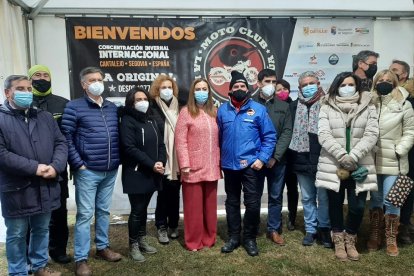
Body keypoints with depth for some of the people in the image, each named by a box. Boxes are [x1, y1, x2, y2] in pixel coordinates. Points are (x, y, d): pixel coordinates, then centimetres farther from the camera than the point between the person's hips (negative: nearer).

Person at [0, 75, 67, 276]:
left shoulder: (45, 117, 9)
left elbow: (61, 143, 5)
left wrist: (55, 166, -13)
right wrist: (34, 168, -19)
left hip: (45, 187, 5)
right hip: (16, 190, -4)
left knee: (42, 230, 19)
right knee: (16, 235, 12)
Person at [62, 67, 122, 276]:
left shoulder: (112, 107, 11)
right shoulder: (74, 107, -5)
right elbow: (66, 138, -9)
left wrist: (117, 160, 8)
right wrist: (78, 164, -12)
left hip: (110, 171, 5)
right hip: (87, 171, -5)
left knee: (104, 211, 16)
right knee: (85, 214, 2)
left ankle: (102, 247, 32)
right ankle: (81, 259, 15)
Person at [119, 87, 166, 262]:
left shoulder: (150, 121, 15)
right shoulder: (127, 121, -8)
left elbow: (160, 144, 11)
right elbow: (130, 148, -18)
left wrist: (161, 162, -7)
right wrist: (152, 164, -18)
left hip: (151, 174, 6)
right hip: (136, 175, -6)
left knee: (143, 209, 15)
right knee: (137, 210, 1)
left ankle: (142, 241, 27)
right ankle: (133, 246, 16)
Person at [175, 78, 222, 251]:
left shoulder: (214, 112, 11)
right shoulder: (186, 112, -4)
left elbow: (217, 139, 13)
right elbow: (180, 141, -9)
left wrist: (219, 162, 9)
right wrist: (184, 165, -14)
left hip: (211, 167, 5)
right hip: (193, 167, -4)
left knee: (210, 205, 14)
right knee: (194, 206, 5)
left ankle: (209, 238, 29)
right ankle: (193, 241, 20)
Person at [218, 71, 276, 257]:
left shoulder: (258, 109, -3)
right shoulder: (222, 110, 4)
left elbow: (269, 136, -3)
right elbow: (218, 137, 10)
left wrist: (262, 158, -13)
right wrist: (219, 161, 8)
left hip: (252, 165, -2)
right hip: (229, 165, 3)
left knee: (252, 203, 3)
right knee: (232, 202, 13)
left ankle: (250, 238, 22)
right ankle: (233, 237, 29)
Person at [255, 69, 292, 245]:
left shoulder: (283, 106, 7)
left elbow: (287, 133, -1)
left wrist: (275, 156, -11)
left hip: (277, 160, 2)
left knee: (276, 196, 11)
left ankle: (274, 229, 26)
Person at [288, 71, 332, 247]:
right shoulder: (295, 106, 7)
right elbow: (291, 131, 11)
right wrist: (292, 157, 5)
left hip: (323, 159, -3)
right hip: (302, 160, 3)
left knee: (324, 197, 5)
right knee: (307, 198, 13)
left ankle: (324, 229, 22)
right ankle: (310, 229, 25)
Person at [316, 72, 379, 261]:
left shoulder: (368, 106, 6)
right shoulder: (327, 107, 2)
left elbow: (372, 134, -4)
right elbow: (323, 134, -8)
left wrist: (353, 156, -16)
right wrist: (341, 155, -18)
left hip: (360, 165, 1)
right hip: (333, 165, 0)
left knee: (357, 206, 1)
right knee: (335, 203, 9)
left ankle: (350, 239, 26)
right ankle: (339, 240, 28)